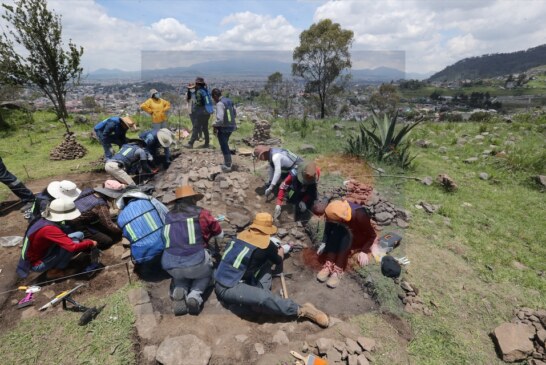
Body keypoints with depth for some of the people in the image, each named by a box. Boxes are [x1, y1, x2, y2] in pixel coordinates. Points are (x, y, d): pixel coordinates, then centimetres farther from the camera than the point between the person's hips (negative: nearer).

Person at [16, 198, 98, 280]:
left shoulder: (46, 220, -6)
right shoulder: (48, 229, -33)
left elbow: (64, 239, 8)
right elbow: (73, 247, -39)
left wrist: (84, 242, -4)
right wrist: (90, 243, -20)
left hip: (42, 253, 8)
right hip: (37, 264, -8)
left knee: (79, 235, -2)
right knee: (74, 242, -25)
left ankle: (55, 266, 6)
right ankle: (54, 271, -5)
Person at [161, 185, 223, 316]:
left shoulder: (169, 217, 15)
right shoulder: (201, 213, 5)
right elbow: (220, 234, 16)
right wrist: (206, 233, 37)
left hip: (170, 266, 3)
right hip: (195, 262, -3)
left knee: (180, 274, 37)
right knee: (207, 272, 30)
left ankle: (179, 291, 6)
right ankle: (195, 296, 4)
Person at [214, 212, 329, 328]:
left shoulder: (243, 234, 5)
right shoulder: (266, 244, -12)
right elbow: (279, 261, 10)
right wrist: (281, 251, 30)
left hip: (222, 280, 8)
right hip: (228, 289, -8)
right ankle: (302, 310, -8)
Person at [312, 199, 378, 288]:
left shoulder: (360, 216, -36)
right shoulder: (333, 211, -26)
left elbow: (372, 235, -24)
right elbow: (328, 227, -11)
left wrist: (364, 251, -33)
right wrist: (324, 242, -20)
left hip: (361, 238, -3)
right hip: (342, 237, 4)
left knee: (346, 235, -33)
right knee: (335, 231, -28)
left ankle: (338, 270, -34)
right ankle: (329, 265, -29)